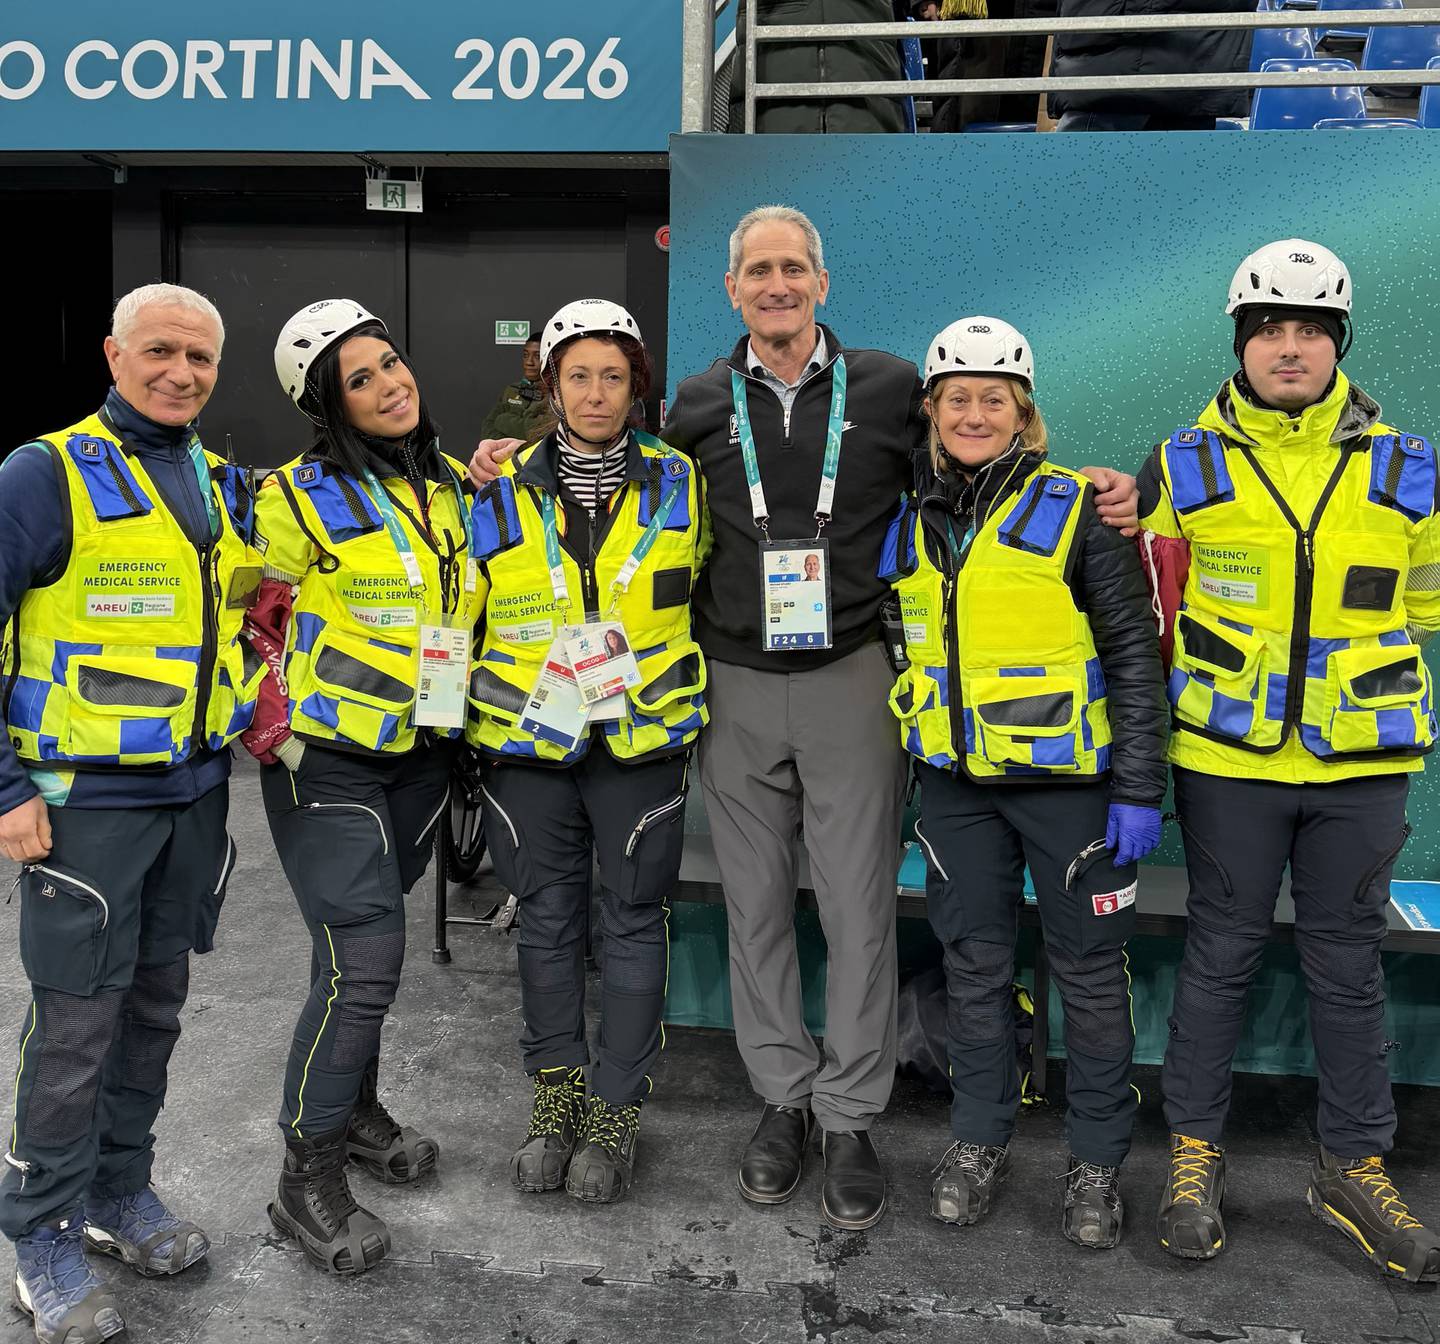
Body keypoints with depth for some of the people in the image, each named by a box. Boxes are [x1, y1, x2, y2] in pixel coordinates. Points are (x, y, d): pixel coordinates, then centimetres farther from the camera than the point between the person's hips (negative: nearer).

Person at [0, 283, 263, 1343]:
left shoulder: (228, 486, 9)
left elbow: (250, 608, 24)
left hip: (197, 789, 6)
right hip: (86, 798, -5)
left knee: (157, 1004, 15)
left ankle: (121, 1188, 32)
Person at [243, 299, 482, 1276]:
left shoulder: (452, 487, 7)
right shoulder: (302, 496, -11)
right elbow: (248, 619, -8)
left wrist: (459, 718, 18)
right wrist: (277, 733, -11)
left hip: (420, 756, 6)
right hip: (328, 759, -6)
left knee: (367, 943, 19)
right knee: (366, 958, -8)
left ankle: (355, 1108, 39)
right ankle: (309, 1177, 8)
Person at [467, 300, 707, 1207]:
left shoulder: (677, 485, 3)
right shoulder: (506, 495, 4)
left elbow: (701, 590, 17)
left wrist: (669, 684, 11)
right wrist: (470, 725, 7)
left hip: (643, 738, -1)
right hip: (528, 738, 1)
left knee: (634, 922, 6)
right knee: (548, 919, 11)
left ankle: (618, 1109, 20)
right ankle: (557, 1091, 29)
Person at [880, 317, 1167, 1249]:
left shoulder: (1075, 508, -5)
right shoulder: (908, 523, 8)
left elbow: (1135, 652, -6)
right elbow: (890, 642, 17)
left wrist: (1140, 790, -11)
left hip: (1066, 776, -3)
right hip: (955, 780, 4)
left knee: (1090, 967, 6)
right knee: (974, 963, 12)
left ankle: (1098, 1162, 23)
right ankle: (980, 1140, 29)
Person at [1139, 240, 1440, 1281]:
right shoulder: (1184, 468, 0)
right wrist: (1179, 701, 4)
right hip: (1228, 762, -1)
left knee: (1349, 965, 11)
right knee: (1222, 954, 8)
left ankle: (1356, 1168, 27)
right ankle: (1195, 1154, 23)